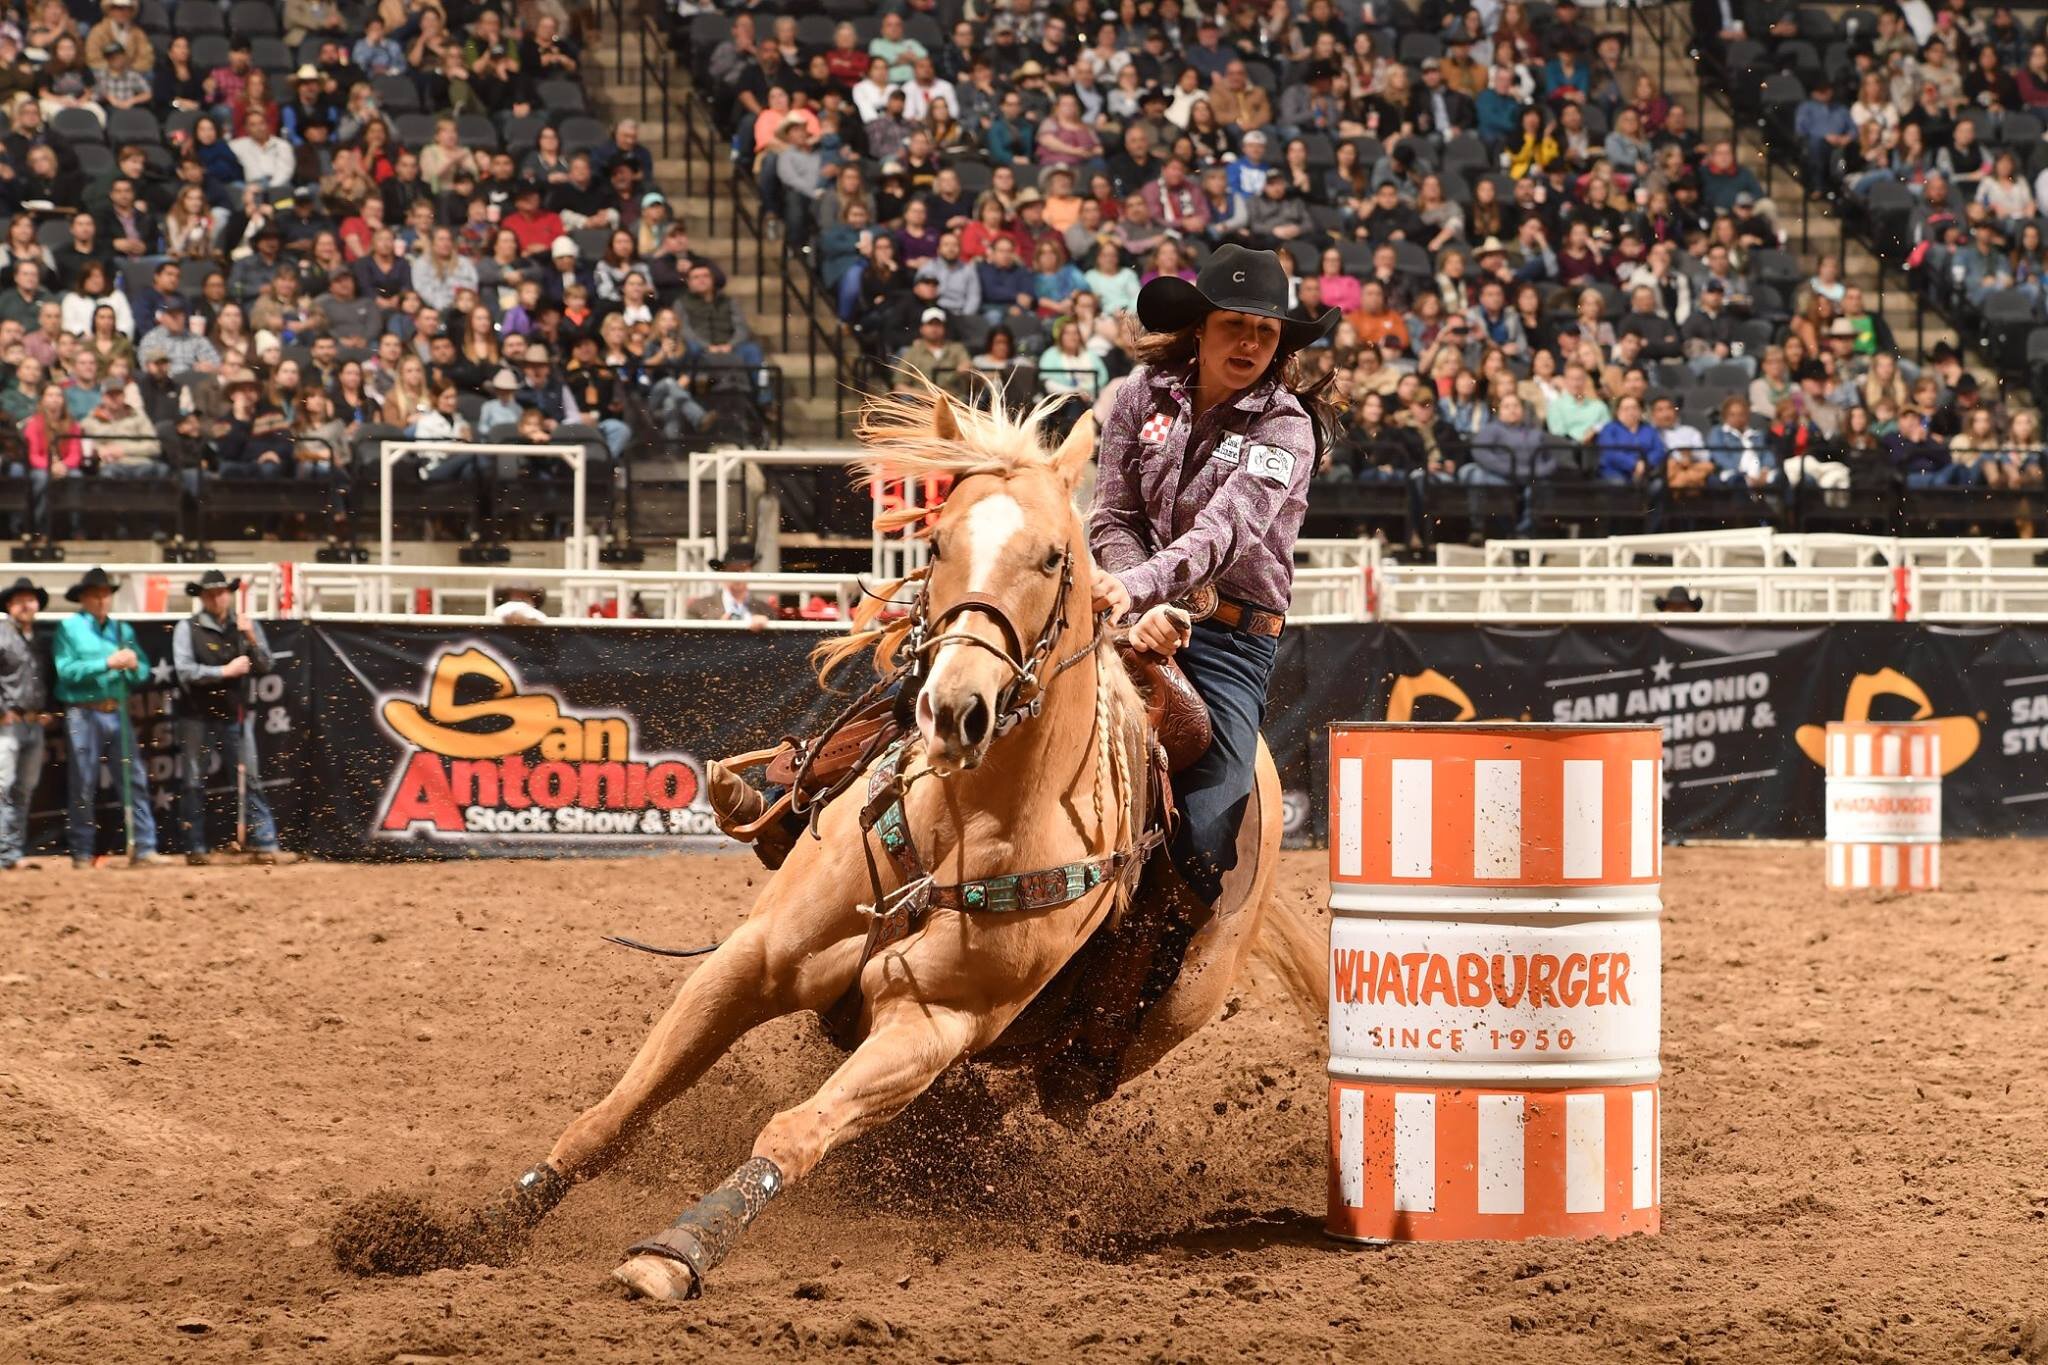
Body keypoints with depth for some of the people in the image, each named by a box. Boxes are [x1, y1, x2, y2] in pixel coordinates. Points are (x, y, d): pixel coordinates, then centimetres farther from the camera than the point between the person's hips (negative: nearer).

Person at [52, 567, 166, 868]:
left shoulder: (122, 630, 13)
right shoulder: (69, 628, -1)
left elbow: (143, 671, 10)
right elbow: (66, 669, -13)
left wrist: (134, 665, -13)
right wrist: (107, 664, -20)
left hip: (117, 711, 4)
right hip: (83, 714, -4)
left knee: (135, 779, 0)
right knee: (84, 786, 1)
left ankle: (144, 848, 1)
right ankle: (82, 854, 8)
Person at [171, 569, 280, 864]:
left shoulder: (246, 627, 6)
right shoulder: (187, 629, -4)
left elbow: (265, 667, 3)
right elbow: (186, 671, -14)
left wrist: (252, 640, -12)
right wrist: (225, 671, -17)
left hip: (236, 716, 2)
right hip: (197, 718, -2)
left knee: (250, 781, 1)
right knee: (194, 784, 3)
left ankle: (265, 843, 2)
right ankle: (195, 848, 8)